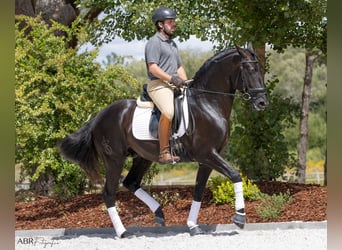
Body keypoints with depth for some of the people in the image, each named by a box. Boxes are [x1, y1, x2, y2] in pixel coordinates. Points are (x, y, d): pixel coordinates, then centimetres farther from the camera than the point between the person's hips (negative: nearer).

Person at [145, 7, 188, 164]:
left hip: (174, 86, 10)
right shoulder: (154, 42, -5)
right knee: (169, 111, -33)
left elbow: (179, 67, 26)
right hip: (158, 85, -10)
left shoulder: (172, 44, 24)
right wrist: (171, 78, -22)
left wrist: (186, 83, 10)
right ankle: (164, 152, -31)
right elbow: (153, 68, -14)